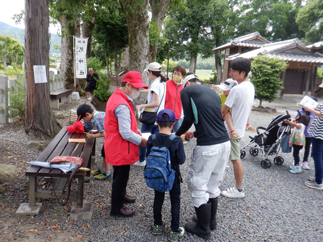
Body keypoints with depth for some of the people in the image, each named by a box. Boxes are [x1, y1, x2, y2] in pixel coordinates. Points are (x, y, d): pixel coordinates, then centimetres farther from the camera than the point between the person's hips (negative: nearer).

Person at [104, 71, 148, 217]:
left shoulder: (116, 97, 7)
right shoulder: (122, 105, -28)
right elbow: (126, 134, -30)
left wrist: (135, 130, 8)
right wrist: (141, 141, -16)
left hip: (118, 148, 10)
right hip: (120, 149, -10)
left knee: (121, 175, 27)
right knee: (121, 177, 7)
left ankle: (121, 195, 49)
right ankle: (116, 208, 25)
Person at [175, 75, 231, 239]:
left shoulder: (186, 90, 2)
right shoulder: (213, 93, 20)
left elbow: (188, 119, -5)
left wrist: (177, 134, 13)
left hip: (207, 147, -7)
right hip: (225, 142, 7)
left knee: (198, 185, 10)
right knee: (213, 185, 22)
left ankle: (203, 228, 24)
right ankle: (212, 221, 38)